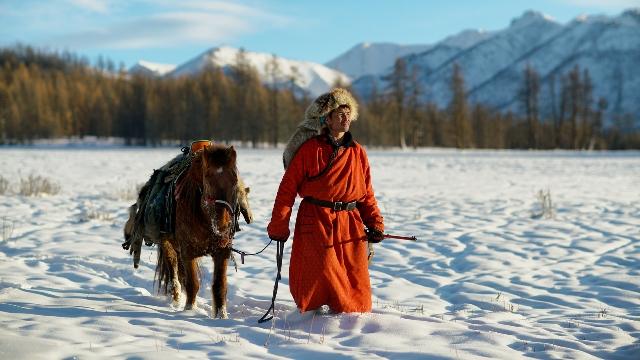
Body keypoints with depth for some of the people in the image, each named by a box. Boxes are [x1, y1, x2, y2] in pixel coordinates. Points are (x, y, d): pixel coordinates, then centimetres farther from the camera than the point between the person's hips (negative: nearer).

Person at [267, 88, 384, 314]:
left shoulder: (358, 153, 10)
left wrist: (375, 224, 3)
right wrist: (278, 227, -7)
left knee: (354, 283, 3)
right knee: (317, 278, -4)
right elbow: (287, 188, -4)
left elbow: (367, 194, 14)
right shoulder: (310, 149, -4)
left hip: (350, 225, 4)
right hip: (316, 225, -4)